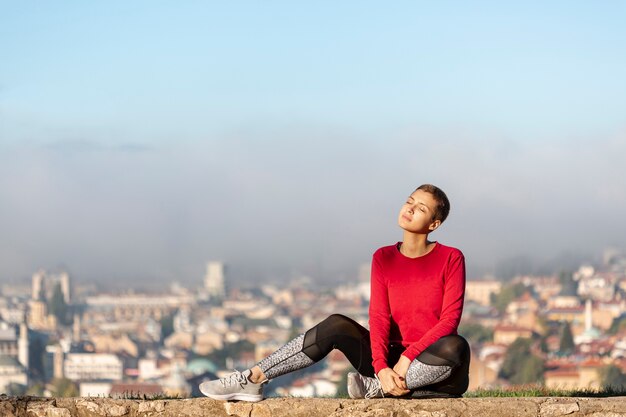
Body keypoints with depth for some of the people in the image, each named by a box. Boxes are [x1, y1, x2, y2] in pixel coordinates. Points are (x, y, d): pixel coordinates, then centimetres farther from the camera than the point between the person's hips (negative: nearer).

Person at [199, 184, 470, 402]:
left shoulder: (451, 259, -5)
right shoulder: (384, 259, 6)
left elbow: (450, 319, -13)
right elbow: (379, 317, -4)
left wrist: (408, 357, -23)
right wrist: (381, 367, -22)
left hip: (433, 366, -4)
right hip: (394, 361, 4)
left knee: (455, 346, -37)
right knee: (336, 325, -16)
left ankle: (377, 388, -29)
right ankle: (252, 380, -18)